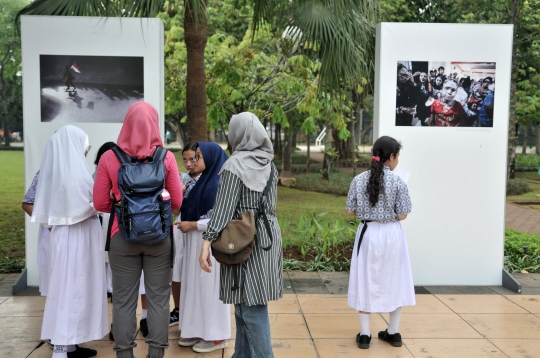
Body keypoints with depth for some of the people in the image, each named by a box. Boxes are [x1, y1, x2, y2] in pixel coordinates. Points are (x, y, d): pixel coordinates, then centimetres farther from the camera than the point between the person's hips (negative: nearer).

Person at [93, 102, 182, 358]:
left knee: (123, 300, 9)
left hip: (122, 236, 0)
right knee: (158, 298, 9)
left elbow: (100, 203, -2)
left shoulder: (109, 158, -5)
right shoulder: (166, 157, -6)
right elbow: (177, 202, -2)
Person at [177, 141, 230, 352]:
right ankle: (197, 329, 26)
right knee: (194, 285, 14)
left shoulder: (218, 183, -18)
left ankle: (216, 335, 13)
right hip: (193, 241, 9)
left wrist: (192, 225, -15)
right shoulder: (192, 182, 10)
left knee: (209, 286, 0)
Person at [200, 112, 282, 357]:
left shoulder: (235, 165, -12)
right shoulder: (269, 164, 9)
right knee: (246, 302, 16)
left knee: (250, 306, -2)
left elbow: (223, 207, -17)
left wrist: (207, 241, -18)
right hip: (269, 234, 8)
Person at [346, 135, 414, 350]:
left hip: (368, 234, 2)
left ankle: (364, 334, 13)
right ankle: (393, 333, 24)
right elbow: (402, 215, -9)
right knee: (394, 281, 13)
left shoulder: (359, 180, -5)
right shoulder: (398, 182, -11)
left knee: (366, 281, 10)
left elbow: (350, 211, -1)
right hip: (391, 235, -1)